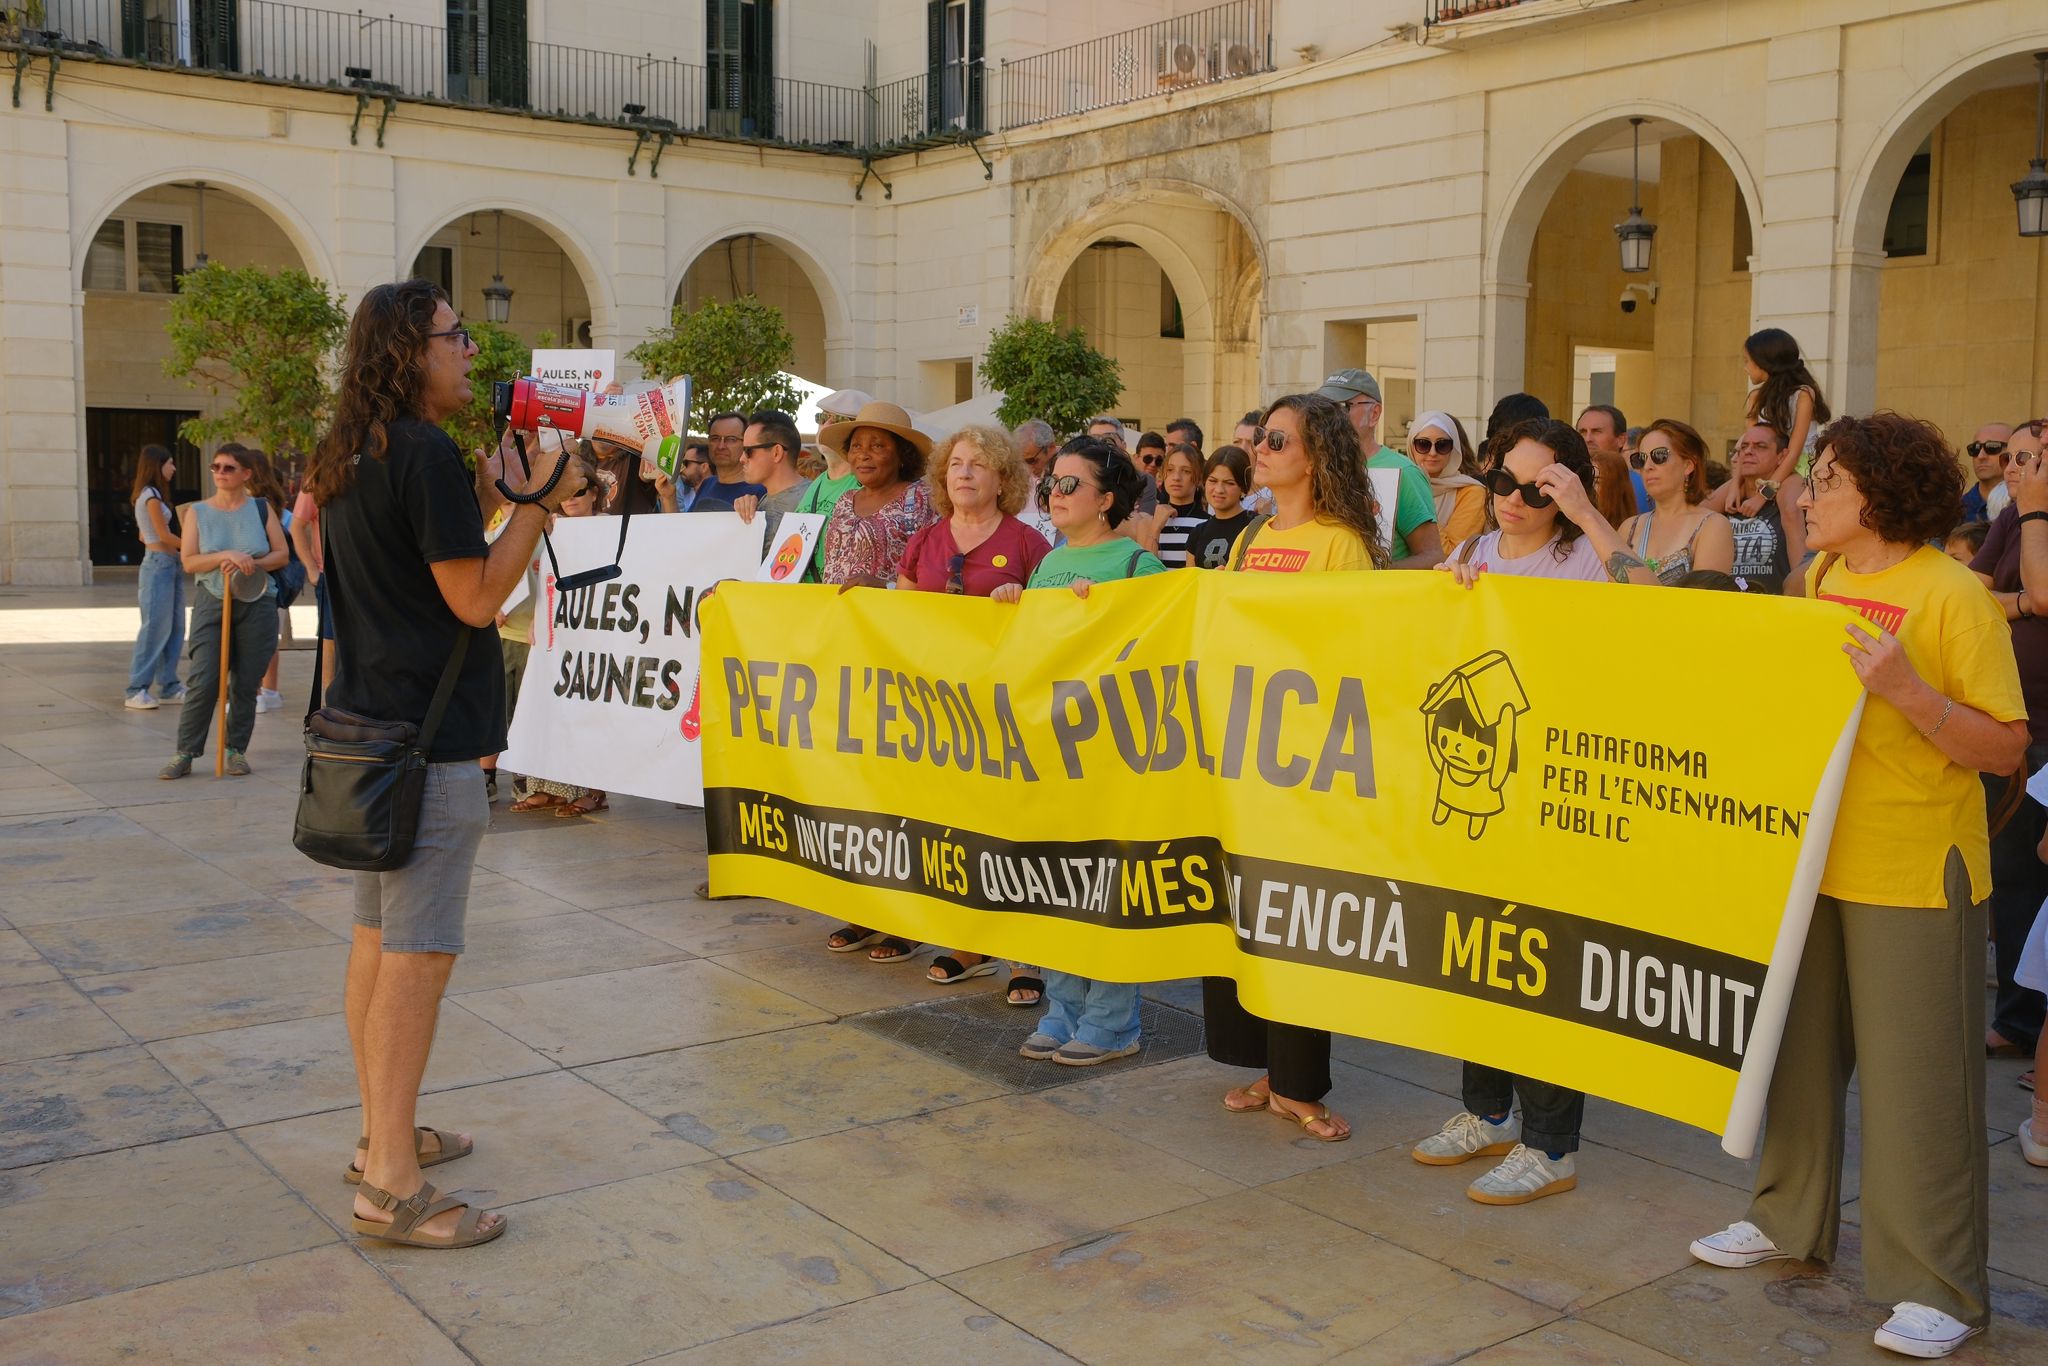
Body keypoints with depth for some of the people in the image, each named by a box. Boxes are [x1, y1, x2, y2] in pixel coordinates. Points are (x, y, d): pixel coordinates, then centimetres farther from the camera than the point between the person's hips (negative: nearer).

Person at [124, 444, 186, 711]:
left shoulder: (152, 494, 17)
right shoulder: (151, 495, -10)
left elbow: (143, 536, 20)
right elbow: (164, 535, -12)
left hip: (170, 565, 10)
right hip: (159, 564, -10)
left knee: (175, 628, 9)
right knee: (155, 628, -10)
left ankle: (168, 686, 13)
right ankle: (136, 691, -8)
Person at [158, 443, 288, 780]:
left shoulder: (261, 510, 5)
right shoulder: (197, 512, 5)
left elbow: (281, 554, 5)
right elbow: (189, 562, -3)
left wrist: (253, 565, -14)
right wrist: (226, 556, -18)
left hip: (256, 604, 1)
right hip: (212, 603, -1)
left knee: (246, 683, 4)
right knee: (202, 682, -9)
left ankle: (237, 750, 16)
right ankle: (184, 754, -1)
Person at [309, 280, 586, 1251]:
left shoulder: (349, 459, 15)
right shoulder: (427, 454, -16)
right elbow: (476, 597, -16)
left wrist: (506, 498, 17)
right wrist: (540, 500, -10)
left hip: (370, 723, 10)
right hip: (429, 735, -10)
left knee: (377, 937, 16)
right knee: (418, 952, -6)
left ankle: (383, 1137, 27)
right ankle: (392, 1188, -1)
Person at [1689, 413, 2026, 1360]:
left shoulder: (1953, 595, -13)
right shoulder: (1818, 578, 7)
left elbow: (2006, 749, -15)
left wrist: (1907, 689, -27)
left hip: (1913, 874, -7)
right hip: (1808, 856, 7)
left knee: (1915, 1078, 0)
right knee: (1799, 1049, 18)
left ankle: (1937, 1288, 13)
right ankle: (1791, 1222, 35)